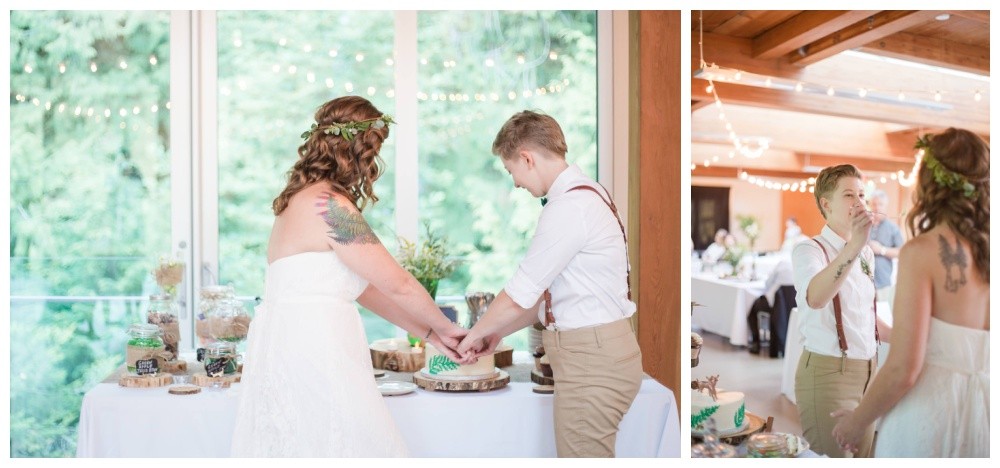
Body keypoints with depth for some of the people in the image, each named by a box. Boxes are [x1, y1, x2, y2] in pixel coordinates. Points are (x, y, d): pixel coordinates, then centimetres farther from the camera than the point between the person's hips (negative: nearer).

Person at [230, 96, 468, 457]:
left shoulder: (303, 198, 13)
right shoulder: (329, 206, -18)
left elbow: (363, 287, 12)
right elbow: (398, 285, -12)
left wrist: (429, 333, 11)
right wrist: (444, 327, 6)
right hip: (312, 356, -10)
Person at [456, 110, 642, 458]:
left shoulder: (569, 206, -20)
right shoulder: (585, 193, 11)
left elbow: (520, 295, -15)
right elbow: (551, 293, 15)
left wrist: (476, 335, 1)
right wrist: (498, 333, 15)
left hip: (591, 360, -10)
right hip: (593, 351, 10)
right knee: (590, 453, 18)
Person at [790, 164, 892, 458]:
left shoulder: (866, 253, 11)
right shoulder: (809, 250, -13)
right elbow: (816, 299, -37)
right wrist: (854, 245, -45)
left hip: (867, 369, 8)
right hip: (829, 371, -7)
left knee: (864, 457, 16)